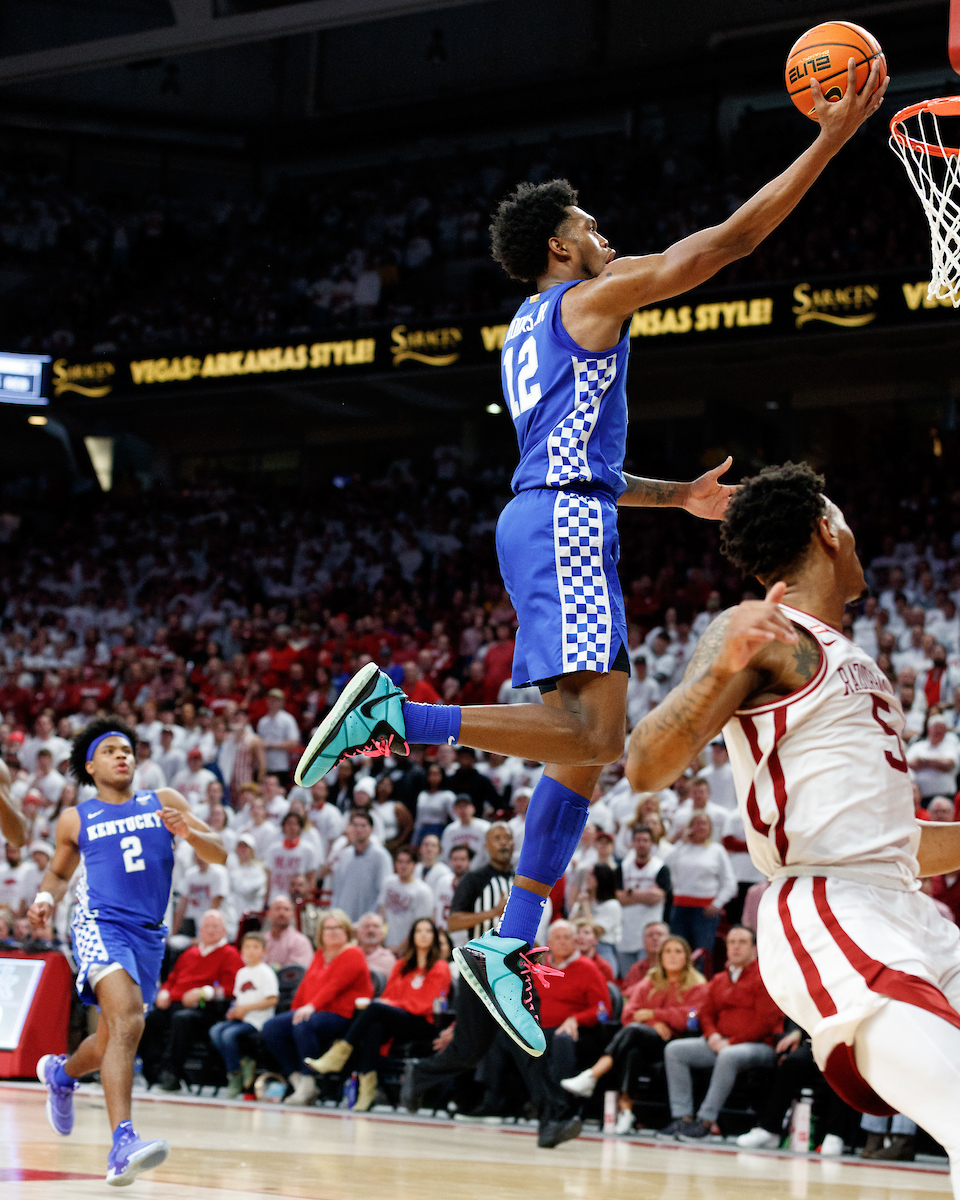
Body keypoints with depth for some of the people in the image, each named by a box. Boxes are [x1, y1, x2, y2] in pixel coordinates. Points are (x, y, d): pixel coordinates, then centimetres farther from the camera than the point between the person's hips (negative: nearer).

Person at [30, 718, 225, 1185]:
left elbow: (219, 854, 7)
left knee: (110, 1046, 16)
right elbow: (59, 872, 25)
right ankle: (122, 1145, -39)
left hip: (148, 936, 4)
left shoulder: (164, 802, 11)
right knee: (127, 1019, -30)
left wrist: (189, 833, -14)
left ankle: (61, 1072, 53)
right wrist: (46, 899, 3)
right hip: (99, 924, -4)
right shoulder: (75, 820, 10)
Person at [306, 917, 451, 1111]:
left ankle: (339, 1055, -28)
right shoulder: (402, 965, 23)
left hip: (424, 1025, -4)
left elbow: (425, 1005, -6)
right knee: (374, 1026, -33)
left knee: (375, 1008, -29)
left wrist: (392, 1004, -10)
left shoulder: (440, 968, 4)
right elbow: (389, 995, 18)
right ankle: (367, 1086, -45)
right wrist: (385, 1002, -5)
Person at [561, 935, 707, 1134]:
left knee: (632, 1030, -33)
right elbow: (629, 1015, 9)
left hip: (672, 1042, -3)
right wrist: (654, 1025, -8)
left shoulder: (697, 987, 12)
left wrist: (654, 1015, -7)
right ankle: (625, 1106, -45)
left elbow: (688, 1017, -5)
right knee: (631, 1052, -35)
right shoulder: (648, 984, 23)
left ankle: (591, 1077, -45)